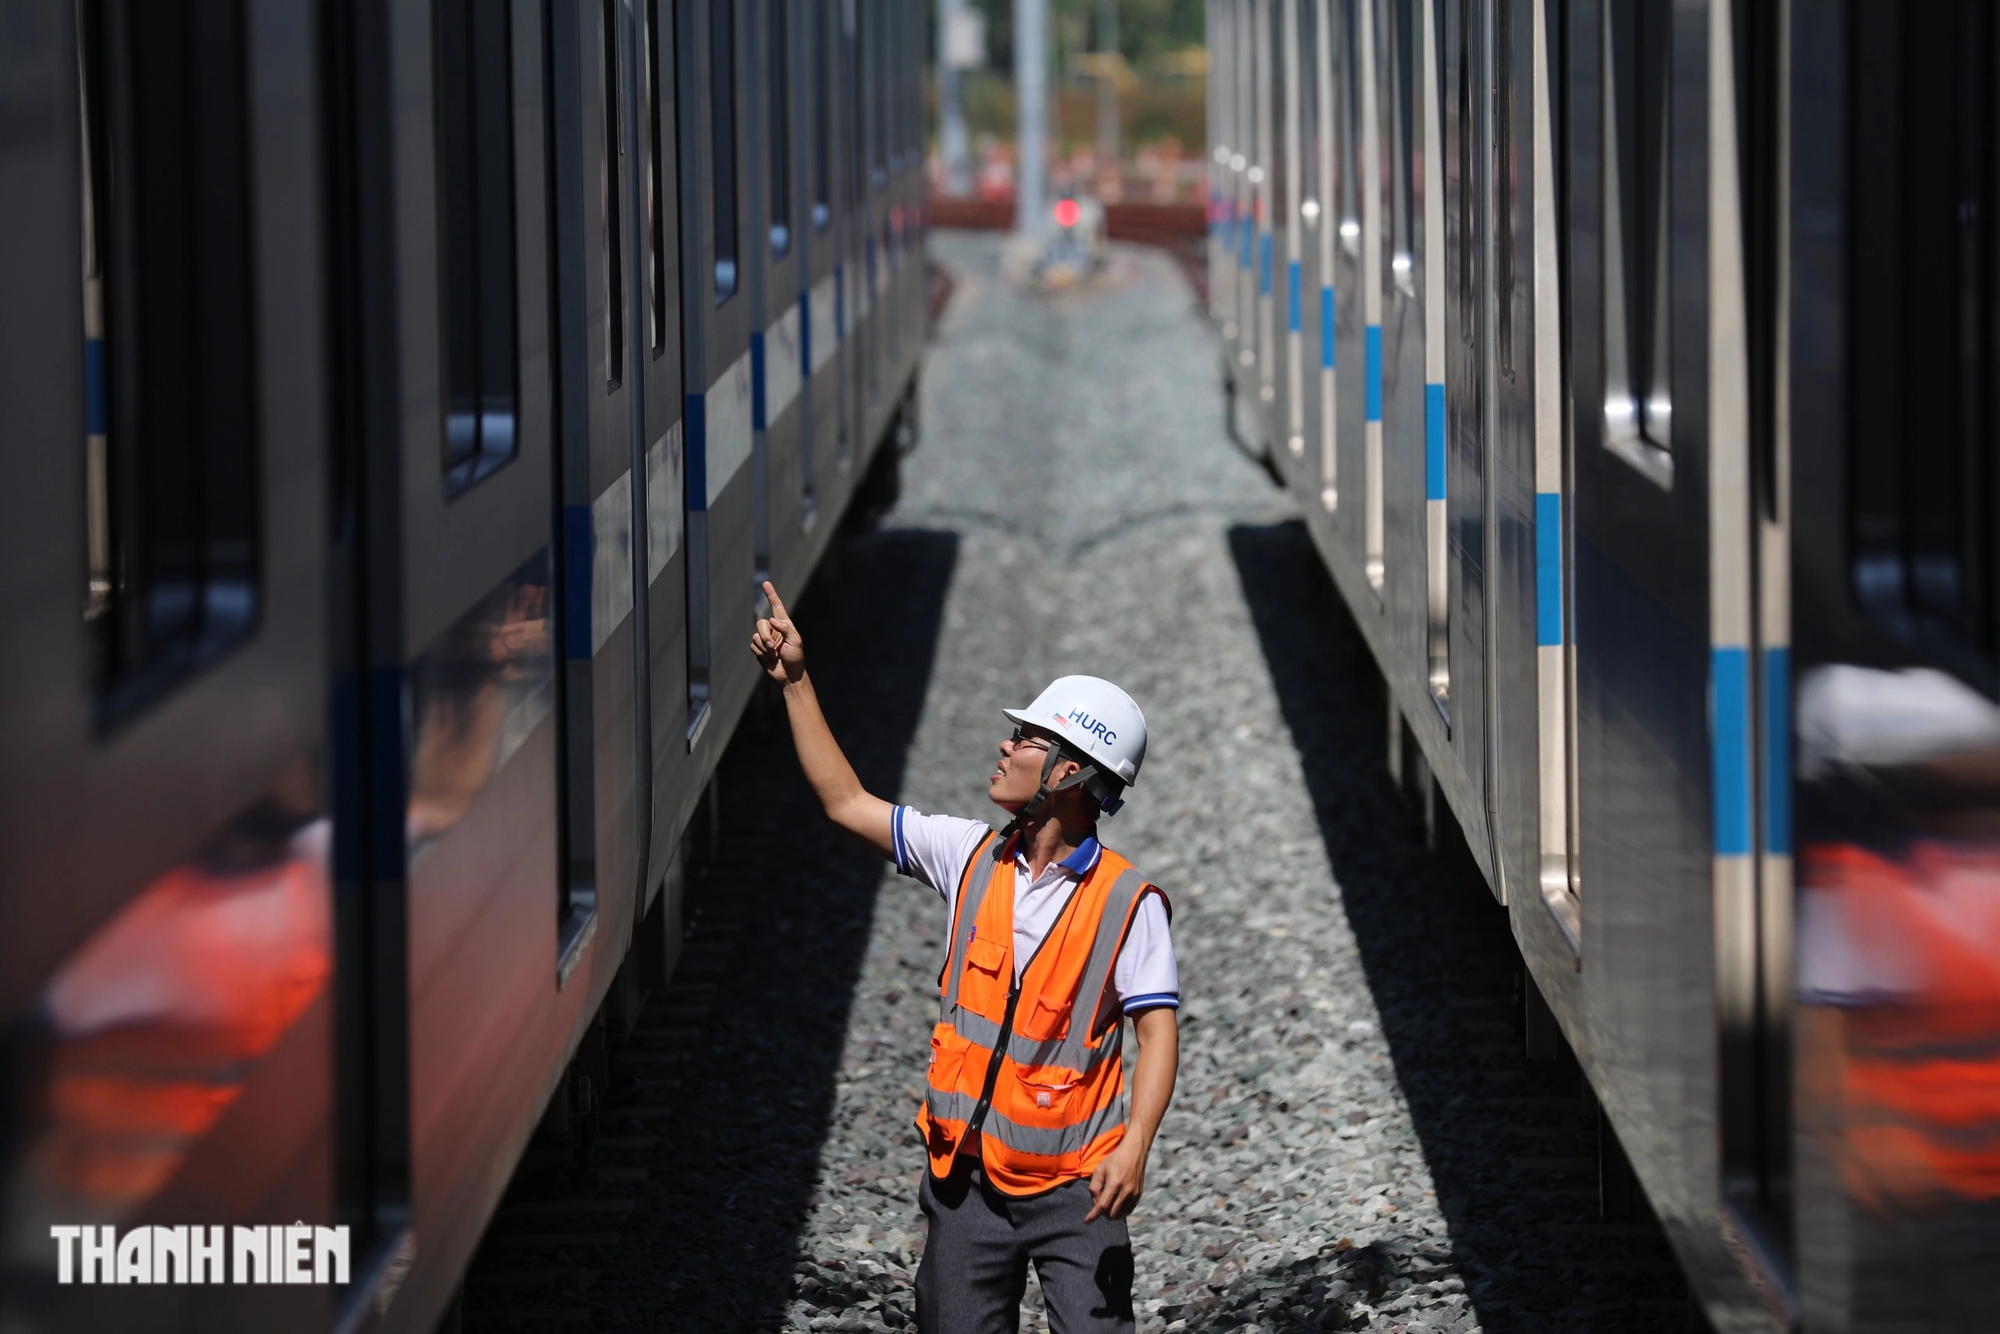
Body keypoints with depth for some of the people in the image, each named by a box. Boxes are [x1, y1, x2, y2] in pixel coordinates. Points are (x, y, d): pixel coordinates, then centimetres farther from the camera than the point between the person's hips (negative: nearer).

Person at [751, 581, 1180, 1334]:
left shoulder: (1127, 902, -9)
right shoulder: (971, 857, 5)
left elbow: (1157, 1031, -13)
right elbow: (847, 804, 13)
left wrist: (1134, 1146, -27)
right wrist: (795, 682, 12)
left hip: (1073, 1186, -5)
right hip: (967, 1179, 5)